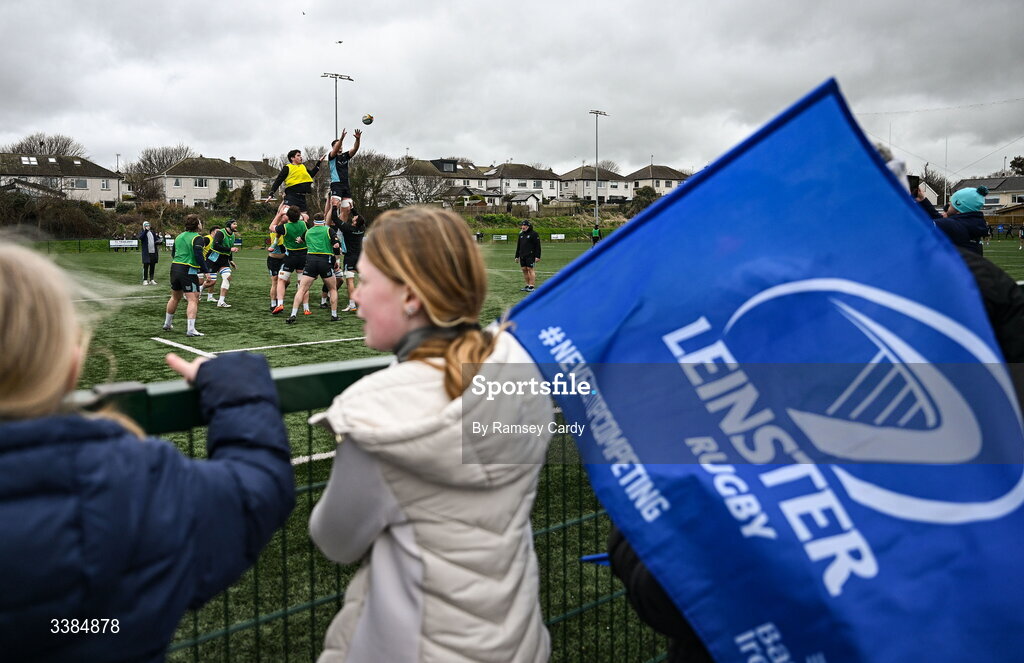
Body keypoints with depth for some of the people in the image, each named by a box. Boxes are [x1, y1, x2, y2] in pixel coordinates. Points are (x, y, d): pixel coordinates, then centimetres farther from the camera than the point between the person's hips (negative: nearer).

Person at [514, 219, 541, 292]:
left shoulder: (534, 234, -6)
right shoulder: (521, 234, 15)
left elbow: (538, 246, -9)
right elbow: (518, 246, 21)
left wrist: (537, 256, -14)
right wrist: (517, 256, 18)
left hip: (530, 255, -7)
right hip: (522, 256, 7)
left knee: (530, 269, -9)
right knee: (524, 270, 5)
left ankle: (532, 286, -6)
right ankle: (527, 285, 12)